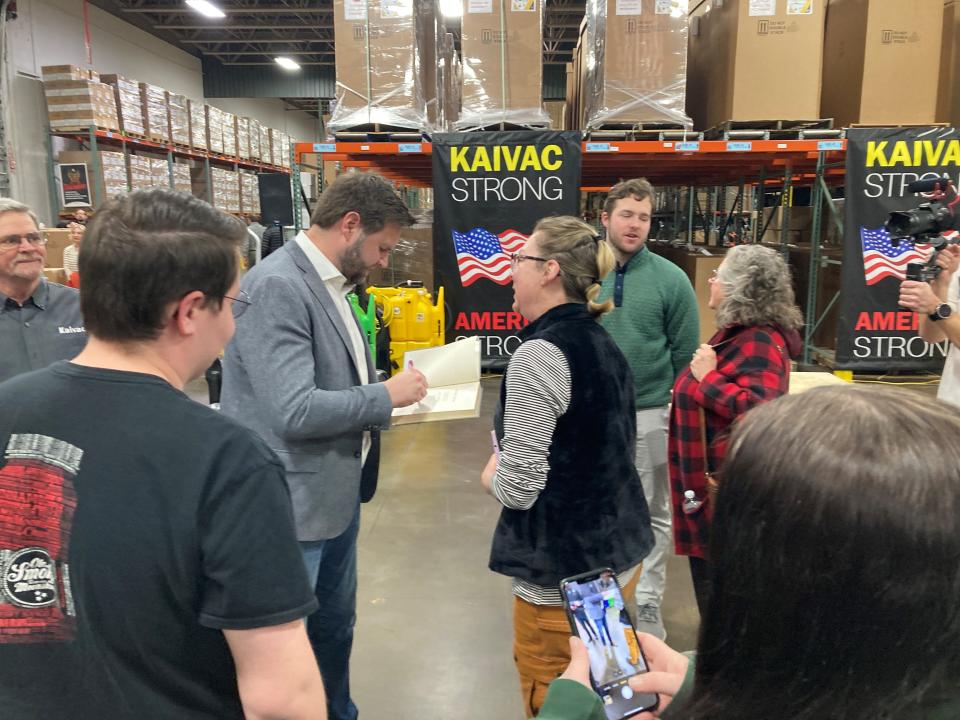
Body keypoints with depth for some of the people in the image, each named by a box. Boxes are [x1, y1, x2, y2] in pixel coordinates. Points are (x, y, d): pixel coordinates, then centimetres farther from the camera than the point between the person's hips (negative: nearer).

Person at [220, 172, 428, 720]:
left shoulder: (332, 283, 7)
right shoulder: (276, 287, -21)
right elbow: (295, 410, -29)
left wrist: (397, 392, 0)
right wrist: (387, 395, -17)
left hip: (339, 494, 9)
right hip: (292, 507, -9)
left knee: (336, 628, 25)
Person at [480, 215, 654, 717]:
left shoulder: (540, 354, -20)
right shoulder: (602, 344, 6)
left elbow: (519, 488, -23)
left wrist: (491, 476, -2)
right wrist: (506, 468, 13)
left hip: (566, 573, -9)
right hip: (619, 553, 9)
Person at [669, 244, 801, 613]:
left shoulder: (759, 342, -20)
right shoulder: (735, 333, 12)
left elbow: (759, 409, -34)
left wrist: (707, 378, -25)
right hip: (709, 479, 11)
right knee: (709, 573, 21)